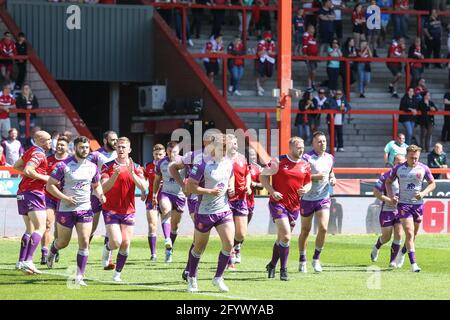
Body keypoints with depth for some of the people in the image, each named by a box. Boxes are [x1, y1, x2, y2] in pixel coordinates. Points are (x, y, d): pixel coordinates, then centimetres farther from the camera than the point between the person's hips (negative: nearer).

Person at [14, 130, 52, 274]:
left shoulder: (31, 151, 16)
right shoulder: (39, 153, -12)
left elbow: (16, 166, 26)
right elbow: (28, 171, -23)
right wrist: (44, 178, -13)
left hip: (22, 193, 10)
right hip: (33, 193, -10)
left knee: (30, 229, 14)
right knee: (40, 228, -13)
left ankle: (21, 261, 10)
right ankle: (28, 261, -25)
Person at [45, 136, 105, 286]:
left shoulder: (92, 167, 4)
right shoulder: (64, 165, -10)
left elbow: (96, 185, 20)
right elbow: (50, 185, -9)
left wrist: (100, 195, -2)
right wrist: (65, 198, -20)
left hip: (85, 209, 3)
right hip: (66, 209, -3)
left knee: (84, 242, -9)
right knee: (63, 242, 11)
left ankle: (80, 276, -4)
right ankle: (52, 252, 48)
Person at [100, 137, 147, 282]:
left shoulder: (136, 168, 3)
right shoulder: (108, 166, -2)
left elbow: (143, 187, -11)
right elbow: (104, 188, -13)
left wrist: (132, 173, -24)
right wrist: (115, 175, -28)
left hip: (128, 211, 3)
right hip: (110, 210, -3)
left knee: (125, 244, -1)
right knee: (116, 242, -15)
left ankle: (117, 274, 13)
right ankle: (107, 249, 21)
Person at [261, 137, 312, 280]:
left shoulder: (305, 165, 7)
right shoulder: (278, 161, -7)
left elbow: (308, 182, 20)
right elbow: (263, 176, -2)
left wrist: (305, 189, -3)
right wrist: (272, 191, -14)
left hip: (294, 206, 5)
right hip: (278, 203, -5)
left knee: (282, 238, 14)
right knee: (286, 237, -16)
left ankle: (272, 265, 34)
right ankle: (283, 269, -5)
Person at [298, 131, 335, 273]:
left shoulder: (330, 158, 7)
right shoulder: (307, 158, -12)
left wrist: (332, 178, 4)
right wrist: (315, 177, -25)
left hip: (323, 198, 3)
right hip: (307, 198, -3)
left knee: (323, 228, -12)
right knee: (305, 230, 8)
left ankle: (316, 259, 5)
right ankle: (302, 261, 22)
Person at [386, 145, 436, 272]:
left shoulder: (423, 168, -2)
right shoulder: (398, 168, -4)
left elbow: (432, 184, 8)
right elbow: (388, 182, 10)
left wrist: (423, 193, -9)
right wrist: (391, 196, -6)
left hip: (418, 204, 2)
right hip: (403, 204, -2)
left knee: (413, 235, 11)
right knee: (410, 234, -13)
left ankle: (402, 253, 38)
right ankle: (413, 264, -15)